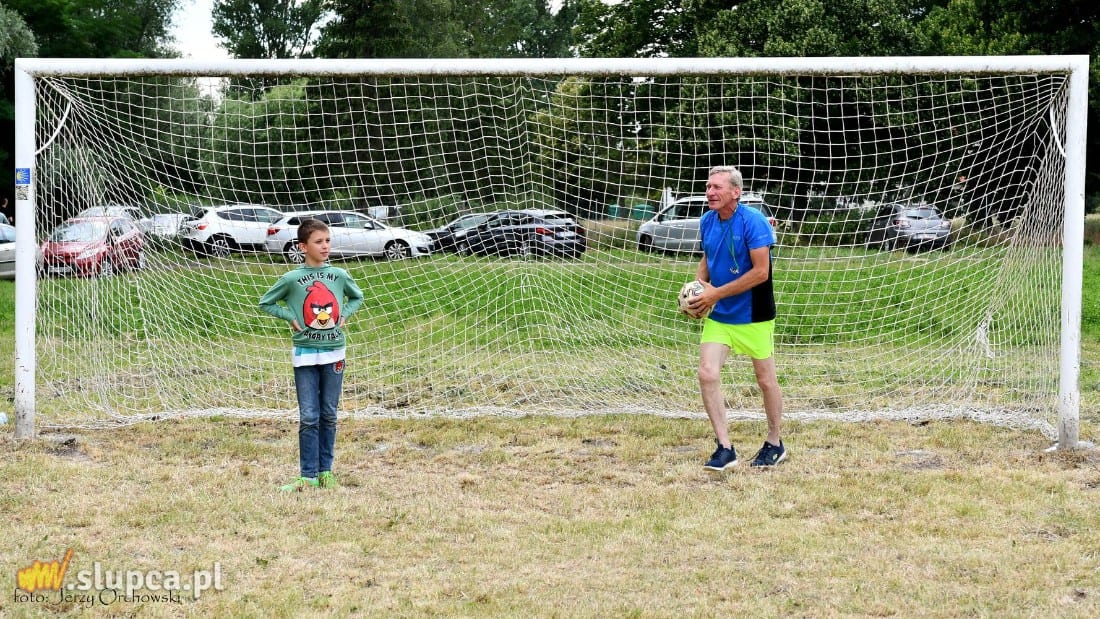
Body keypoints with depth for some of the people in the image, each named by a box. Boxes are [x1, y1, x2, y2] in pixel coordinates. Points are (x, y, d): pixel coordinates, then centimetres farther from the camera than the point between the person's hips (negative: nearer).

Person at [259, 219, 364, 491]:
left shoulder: (339, 275, 2)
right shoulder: (292, 279, -5)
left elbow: (357, 297, 19)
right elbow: (266, 302, 5)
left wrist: (344, 315, 3)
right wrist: (291, 318, -5)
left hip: (334, 352, 2)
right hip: (305, 354, -2)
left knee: (329, 416, 9)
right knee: (308, 418, -2)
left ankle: (325, 471, 17)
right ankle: (308, 476, 2)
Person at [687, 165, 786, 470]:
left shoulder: (753, 221, -19)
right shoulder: (707, 221, 1)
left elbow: (761, 271, -23)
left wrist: (716, 293, -22)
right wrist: (698, 283, -3)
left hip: (753, 317, -5)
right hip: (717, 316, 5)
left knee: (766, 381, 8)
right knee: (707, 374, -10)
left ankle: (774, 444, 28)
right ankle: (724, 448, -2)